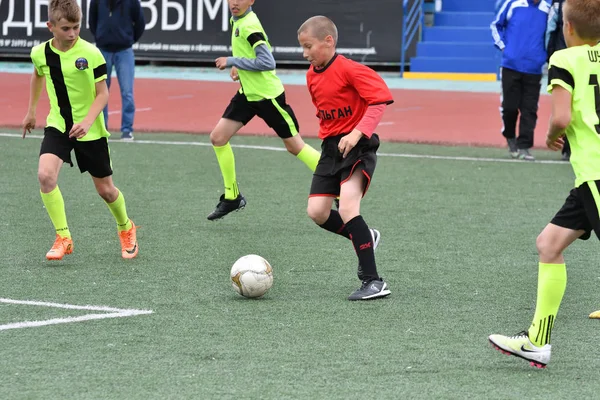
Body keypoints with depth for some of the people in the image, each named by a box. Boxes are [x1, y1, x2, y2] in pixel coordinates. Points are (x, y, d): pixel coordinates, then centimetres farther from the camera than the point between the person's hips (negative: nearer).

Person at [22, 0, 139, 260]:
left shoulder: (90, 54, -17)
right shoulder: (40, 53, -6)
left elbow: (103, 94, -13)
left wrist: (87, 121, -28)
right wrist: (31, 110, 26)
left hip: (89, 130, -2)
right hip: (57, 125, 2)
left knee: (105, 189, 8)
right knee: (45, 175, -23)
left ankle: (126, 229, 39)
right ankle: (63, 238, -12)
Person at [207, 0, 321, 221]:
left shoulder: (250, 26, -21)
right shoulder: (236, 20, 6)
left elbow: (267, 63, -28)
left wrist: (233, 62, -23)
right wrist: (240, 68, 11)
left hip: (267, 94, -8)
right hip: (248, 93, 8)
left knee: (294, 146, -1)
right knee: (218, 137, -1)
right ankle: (232, 197, 11)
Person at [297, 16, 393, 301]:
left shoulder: (349, 69, -16)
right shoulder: (312, 76, 9)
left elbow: (380, 99, -21)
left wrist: (358, 132, -29)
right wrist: (330, 134, 15)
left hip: (357, 146, -8)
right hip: (331, 148, 8)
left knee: (348, 208, -22)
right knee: (317, 212, 0)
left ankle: (373, 282, -20)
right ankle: (366, 238, 27)